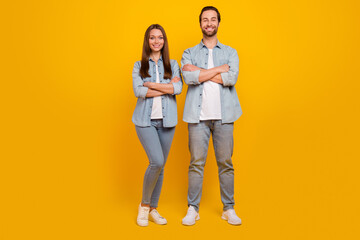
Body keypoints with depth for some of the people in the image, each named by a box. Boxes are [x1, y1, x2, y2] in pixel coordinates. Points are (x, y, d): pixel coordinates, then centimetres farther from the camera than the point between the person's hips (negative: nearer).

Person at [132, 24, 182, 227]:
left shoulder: (173, 64, 10)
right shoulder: (139, 65, 7)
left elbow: (178, 88, -7)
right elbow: (138, 91, -9)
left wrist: (151, 84, -10)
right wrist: (167, 87, -9)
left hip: (166, 120, 2)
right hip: (146, 120, -2)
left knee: (161, 166, 7)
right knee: (157, 161, -16)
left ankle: (153, 209, 23)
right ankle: (144, 205, 7)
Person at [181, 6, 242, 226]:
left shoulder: (230, 53, 12)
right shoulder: (189, 53, 12)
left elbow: (232, 78, -8)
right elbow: (189, 78, -9)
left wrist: (200, 72, -9)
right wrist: (218, 69, -7)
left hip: (223, 116, 1)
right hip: (198, 116, 0)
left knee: (225, 163, 5)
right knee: (197, 163, 2)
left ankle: (229, 209, 16)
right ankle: (193, 209, 12)